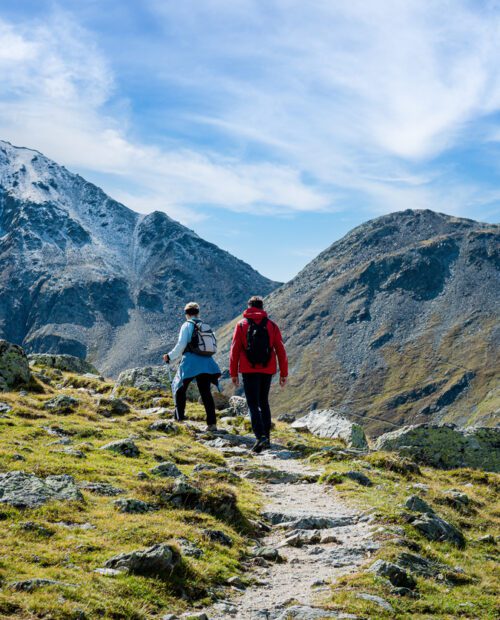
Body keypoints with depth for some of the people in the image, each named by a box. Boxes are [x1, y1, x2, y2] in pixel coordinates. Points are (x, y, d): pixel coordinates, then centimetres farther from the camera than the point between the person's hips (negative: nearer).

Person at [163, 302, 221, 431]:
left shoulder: (187, 326, -2)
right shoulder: (206, 327, 13)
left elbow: (181, 345, -9)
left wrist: (170, 357, 3)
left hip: (190, 363, -4)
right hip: (206, 364, 5)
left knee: (179, 388, 13)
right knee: (206, 393, 6)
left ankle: (179, 418, 7)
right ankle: (212, 423, -1)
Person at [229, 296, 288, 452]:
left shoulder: (241, 325, 1)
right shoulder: (272, 325, 5)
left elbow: (235, 350, -2)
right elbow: (280, 350, 3)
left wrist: (233, 373, 4)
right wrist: (283, 373, 8)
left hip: (249, 370, -2)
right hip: (267, 370, 3)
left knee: (253, 405, -3)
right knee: (264, 402, 19)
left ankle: (260, 436, -20)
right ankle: (267, 436, 19)